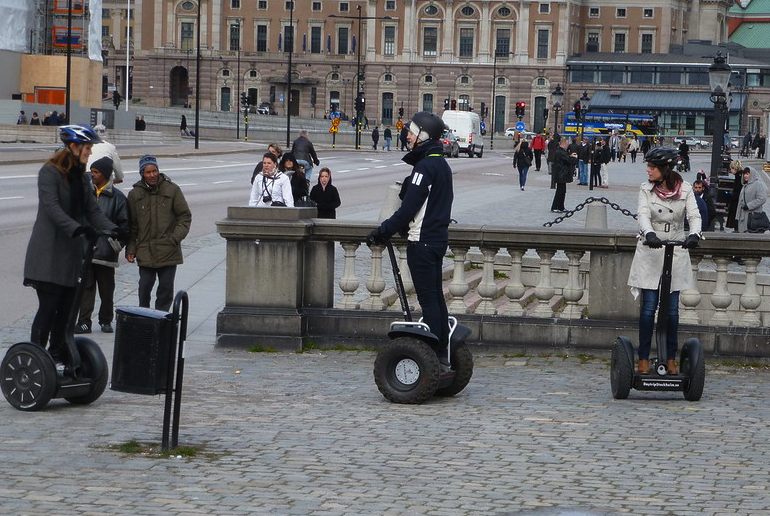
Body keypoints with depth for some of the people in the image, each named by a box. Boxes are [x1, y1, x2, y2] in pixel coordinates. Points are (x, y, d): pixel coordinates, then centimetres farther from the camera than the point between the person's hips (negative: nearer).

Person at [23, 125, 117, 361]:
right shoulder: (50, 172, -10)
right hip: (49, 254, -8)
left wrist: (112, 229, -6)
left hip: (71, 253, 8)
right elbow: (52, 207, -22)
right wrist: (79, 228, -33)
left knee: (66, 307, 9)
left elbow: (92, 209, 11)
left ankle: (57, 354, 17)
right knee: (48, 306, -10)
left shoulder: (80, 177, 16)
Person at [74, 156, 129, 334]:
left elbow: (124, 226, 0)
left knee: (106, 289, 7)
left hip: (106, 253, -2)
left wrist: (115, 245, -4)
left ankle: (106, 321, 20)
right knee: (86, 287, 0)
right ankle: (84, 322, 1)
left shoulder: (117, 197, -2)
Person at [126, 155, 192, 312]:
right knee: (144, 287, 1)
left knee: (166, 287, 3)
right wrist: (130, 249, 4)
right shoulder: (135, 194, 6)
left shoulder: (172, 190, 1)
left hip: (168, 250, -1)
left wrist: (176, 237, -9)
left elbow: (185, 216, 4)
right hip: (145, 250, 1)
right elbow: (131, 225, 10)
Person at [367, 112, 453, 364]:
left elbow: (409, 208, -21)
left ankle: (432, 354, -4)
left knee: (428, 298, -6)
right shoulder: (442, 164, 13)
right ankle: (442, 351, 18)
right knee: (436, 296, 14)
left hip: (422, 242, -10)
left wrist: (383, 232, -15)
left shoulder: (425, 167, -17)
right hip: (438, 237, 10)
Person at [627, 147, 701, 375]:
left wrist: (694, 235, -32)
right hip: (650, 252, -1)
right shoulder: (646, 189, -2)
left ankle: (671, 359, 13)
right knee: (648, 307, -3)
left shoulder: (685, 189, -1)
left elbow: (694, 215, -10)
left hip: (676, 253, 1)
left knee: (672, 309, 3)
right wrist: (649, 234, -36)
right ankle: (643, 358, 3)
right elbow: (643, 214, -15)